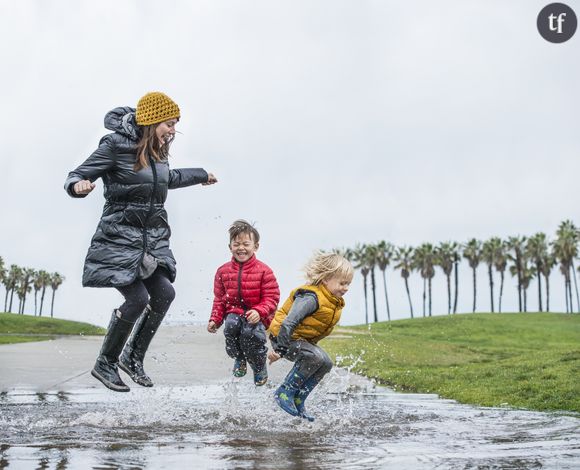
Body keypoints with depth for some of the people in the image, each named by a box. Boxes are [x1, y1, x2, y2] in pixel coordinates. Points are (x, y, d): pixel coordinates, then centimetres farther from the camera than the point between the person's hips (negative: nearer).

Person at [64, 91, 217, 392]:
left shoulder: (157, 151, 10)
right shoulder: (115, 145, -12)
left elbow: (168, 178, 32)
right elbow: (75, 176, -11)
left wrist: (200, 175, 45)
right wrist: (79, 186, -36)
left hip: (153, 238, 7)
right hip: (120, 236, -7)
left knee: (164, 293, -7)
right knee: (137, 297, -16)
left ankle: (133, 357, 11)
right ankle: (105, 364, 4)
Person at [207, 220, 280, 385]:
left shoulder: (263, 271, -5)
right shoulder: (223, 271, 6)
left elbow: (271, 297, -6)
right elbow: (219, 299, 13)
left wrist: (259, 311, -24)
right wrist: (215, 319, 0)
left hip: (256, 316, -3)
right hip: (234, 312, 3)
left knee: (249, 332, -33)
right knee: (231, 325, -32)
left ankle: (260, 368, -1)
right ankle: (239, 359, 3)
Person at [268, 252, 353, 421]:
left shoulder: (335, 302, 3)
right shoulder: (311, 298, -27)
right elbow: (288, 323, -31)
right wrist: (280, 349, -30)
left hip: (304, 340, 10)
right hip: (284, 337, -10)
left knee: (326, 363, -2)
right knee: (315, 357, -28)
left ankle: (298, 401, 6)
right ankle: (284, 392, -16)